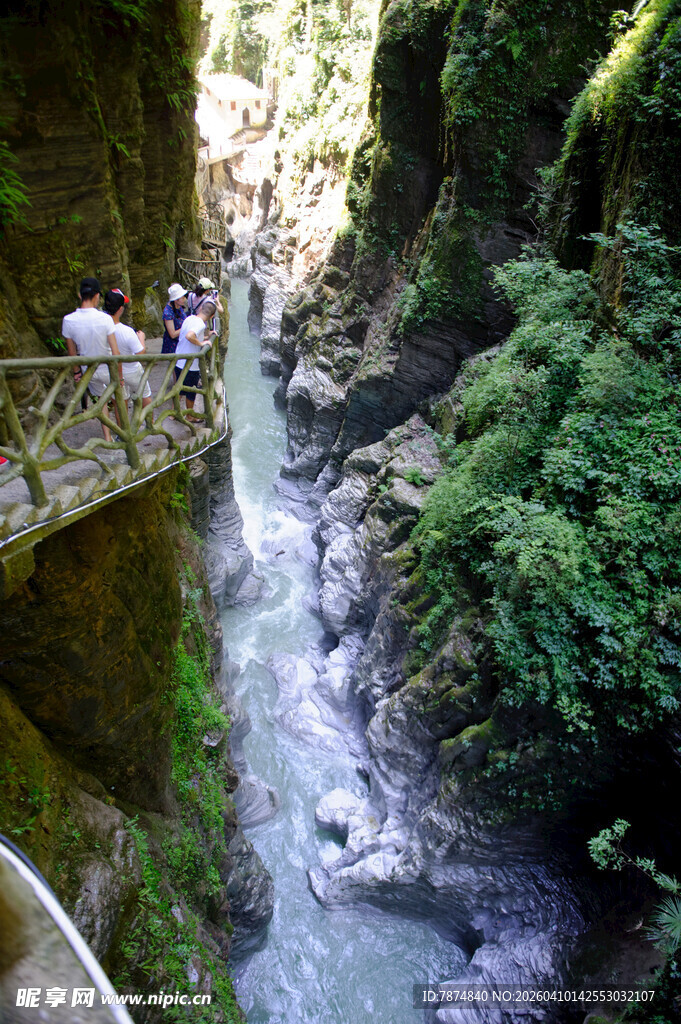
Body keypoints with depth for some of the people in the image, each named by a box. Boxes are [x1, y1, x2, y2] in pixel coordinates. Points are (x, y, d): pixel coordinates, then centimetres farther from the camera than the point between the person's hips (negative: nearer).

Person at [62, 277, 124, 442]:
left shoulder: (68, 320, -14)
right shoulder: (105, 318, -23)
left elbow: (72, 352, -1)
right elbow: (116, 353, -21)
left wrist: (76, 371, 14)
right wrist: (119, 376, -9)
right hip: (108, 369, -3)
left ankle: (107, 437, 27)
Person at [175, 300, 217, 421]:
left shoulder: (190, 318, 2)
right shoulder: (200, 324, -24)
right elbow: (189, 336, -43)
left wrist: (207, 336, 10)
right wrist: (201, 343, -27)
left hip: (178, 362, 7)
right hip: (190, 366, -7)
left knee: (180, 388, 24)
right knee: (191, 392, 14)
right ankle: (190, 415, 32)